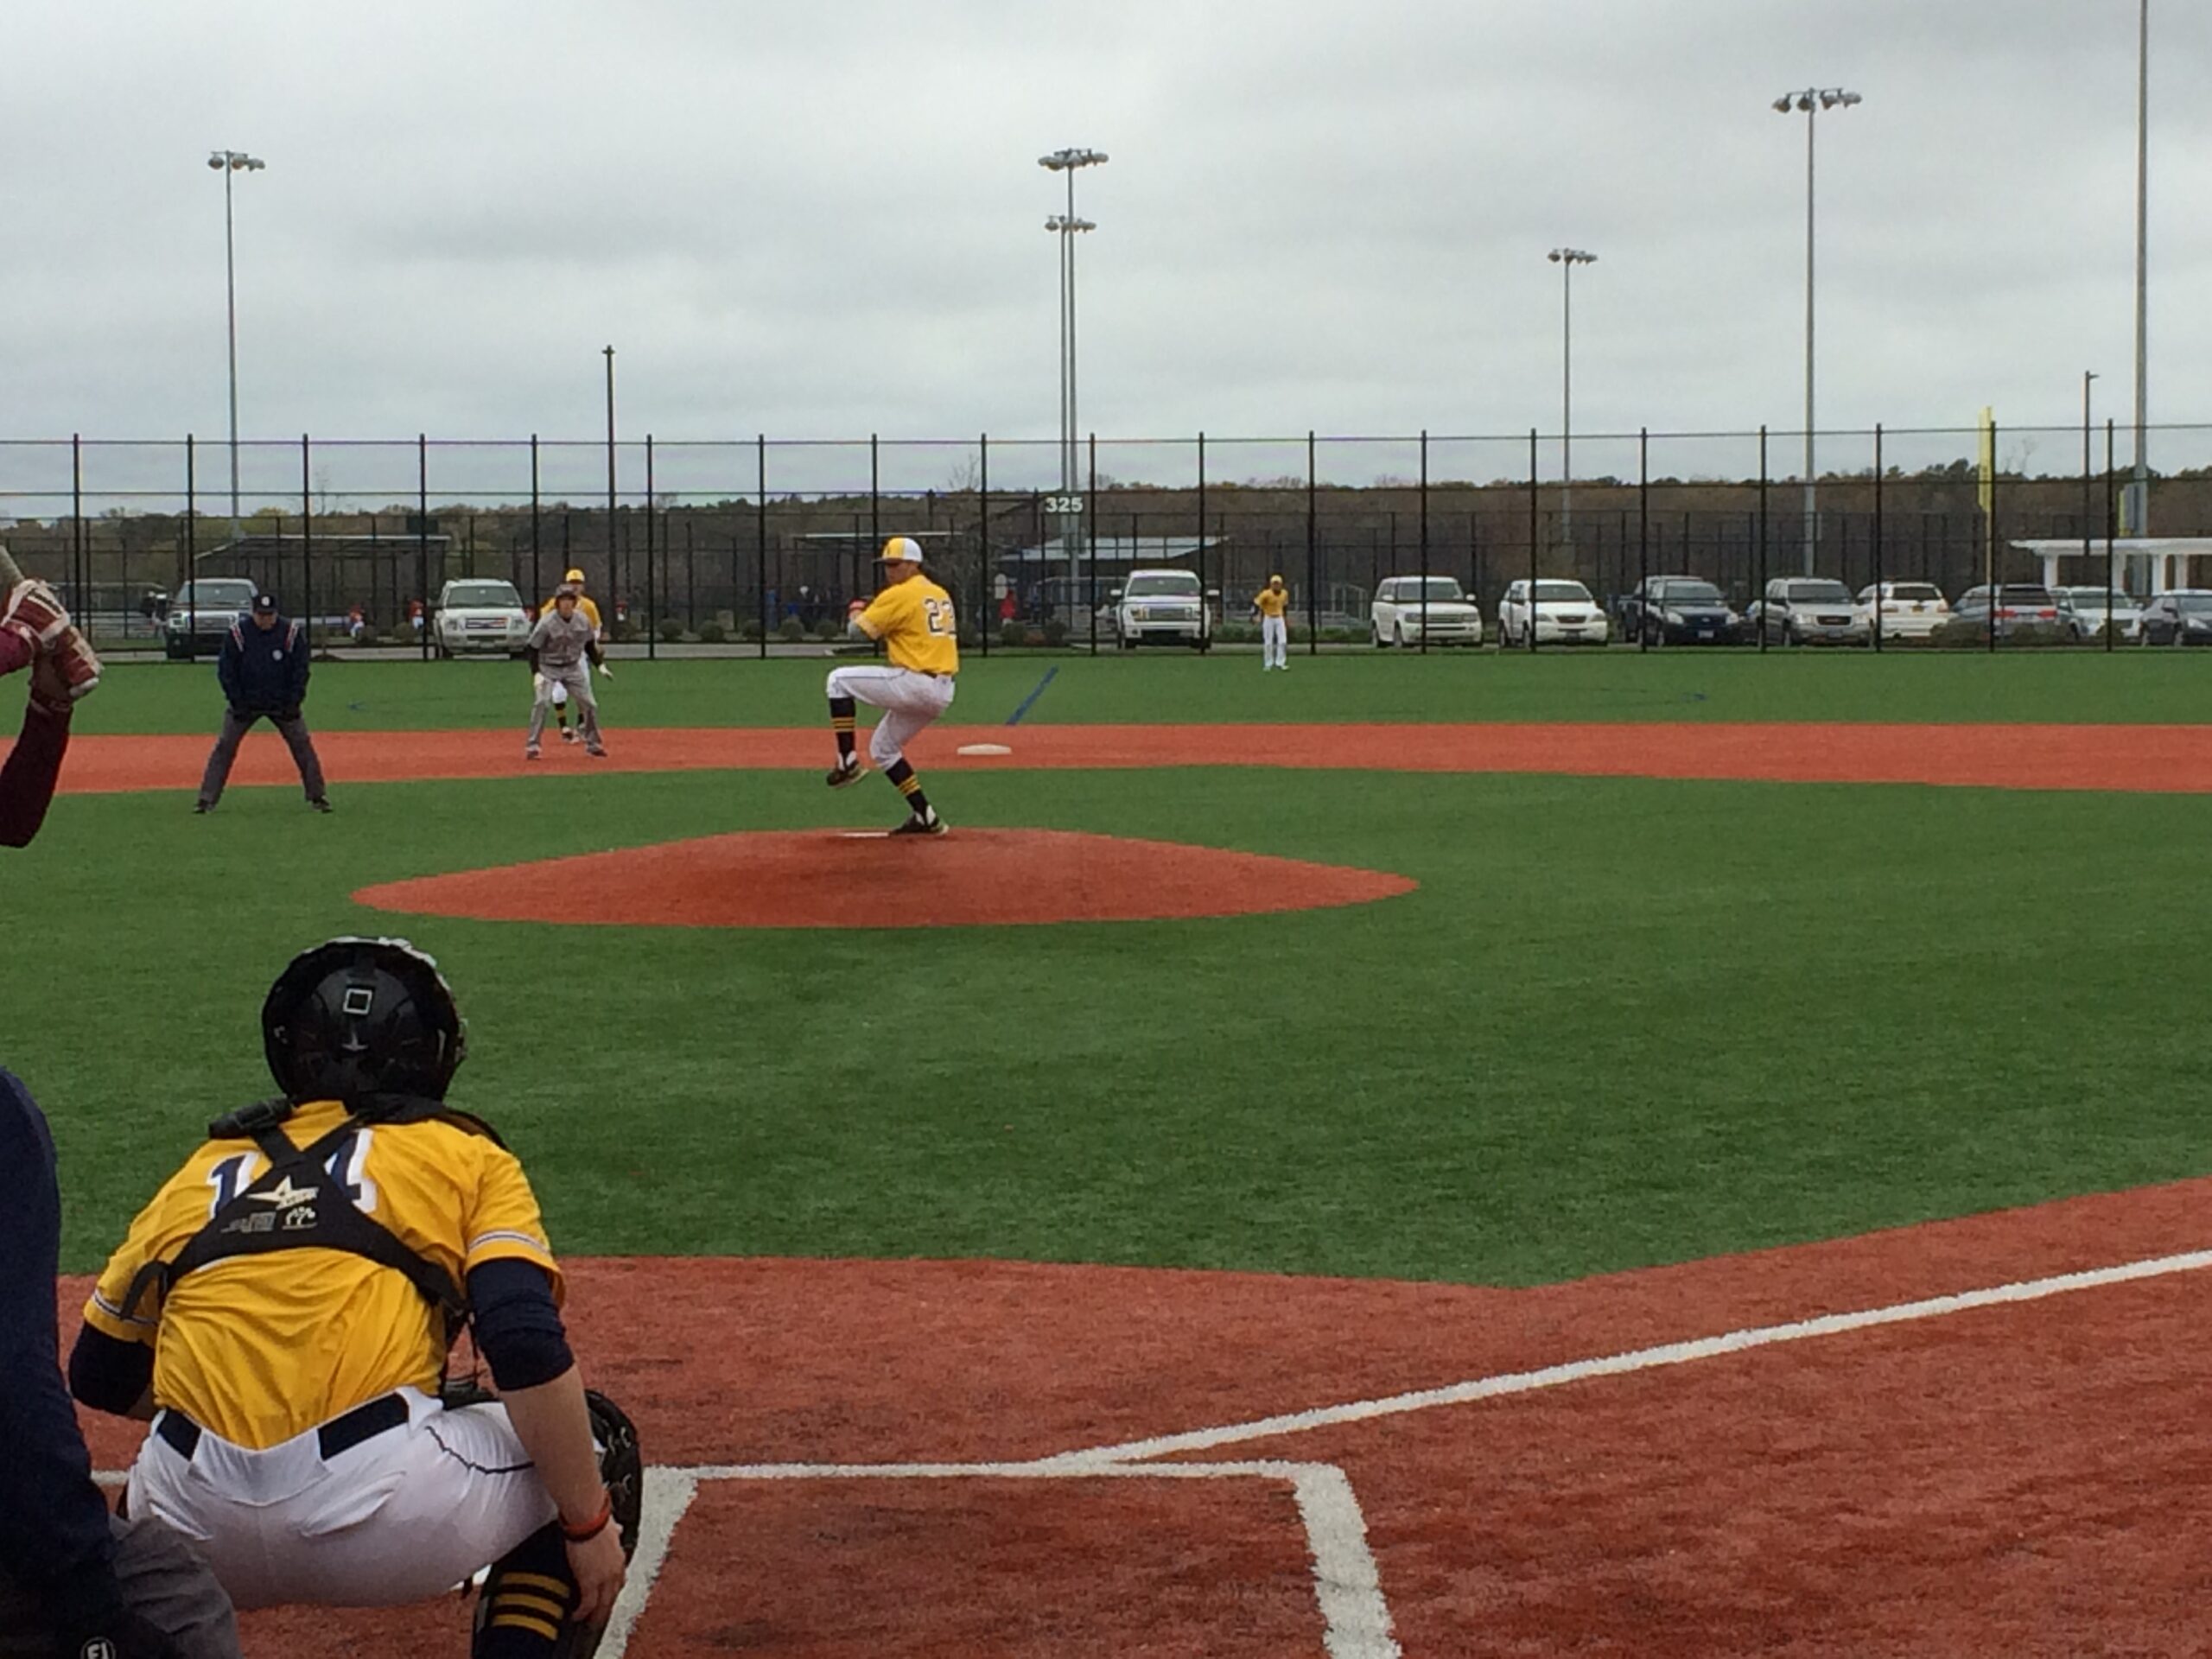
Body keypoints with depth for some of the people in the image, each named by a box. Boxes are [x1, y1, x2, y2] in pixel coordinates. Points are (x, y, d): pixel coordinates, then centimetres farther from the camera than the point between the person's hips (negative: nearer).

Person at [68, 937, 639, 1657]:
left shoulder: (203, 1170, 22)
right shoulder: (466, 1156, 12)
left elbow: (98, 1378, 25)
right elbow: (530, 1353, -3)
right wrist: (587, 1524, 3)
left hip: (203, 1535, 5)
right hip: (382, 1514, -4)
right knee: (593, 1442, 21)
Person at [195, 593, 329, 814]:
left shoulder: (292, 633, -8)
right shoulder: (238, 632, -10)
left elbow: (301, 670, -2)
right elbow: (225, 669, -4)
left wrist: (293, 703, -8)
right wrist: (237, 702, -10)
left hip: (282, 704, 1)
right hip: (246, 702, -1)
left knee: (302, 745, -5)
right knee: (225, 746, -7)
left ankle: (318, 796, 5)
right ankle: (207, 799, -4)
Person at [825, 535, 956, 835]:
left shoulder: (899, 595, -8)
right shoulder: (941, 595, 18)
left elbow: (859, 629, -6)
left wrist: (856, 611, 17)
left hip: (914, 684, -9)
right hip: (942, 692, 9)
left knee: (839, 679, 2)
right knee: (882, 748, 22)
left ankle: (847, 762, -3)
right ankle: (925, 818, 17)